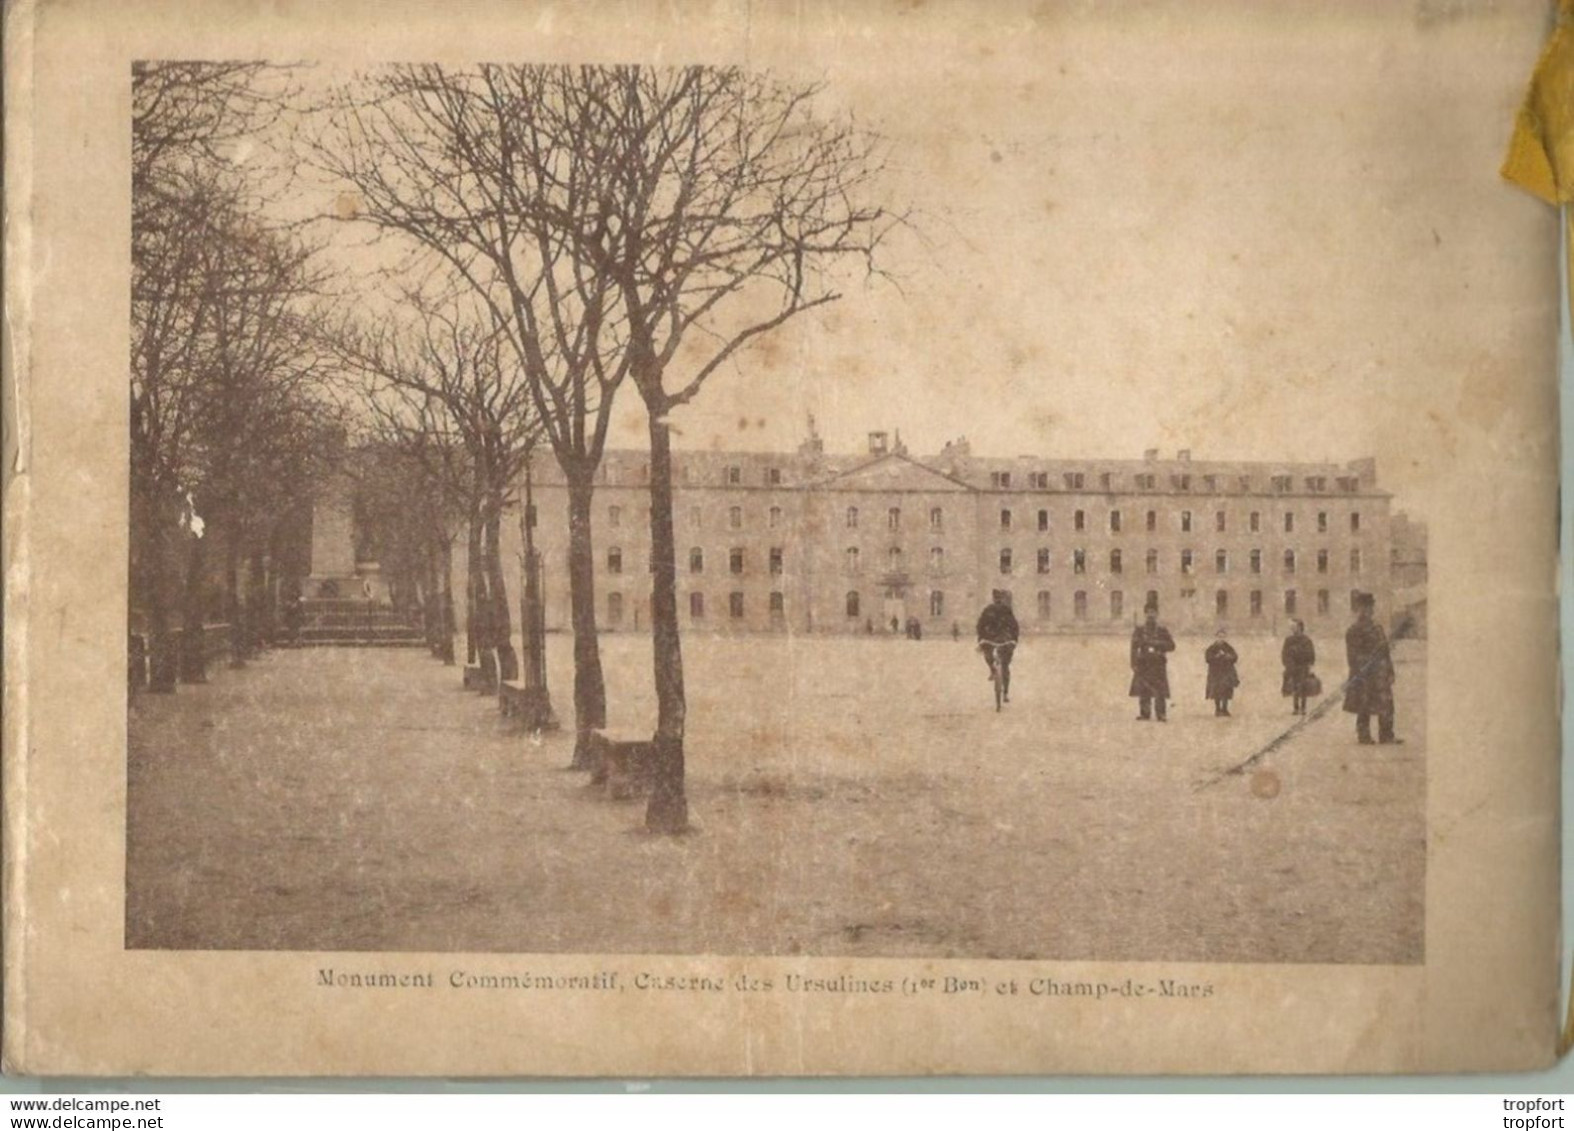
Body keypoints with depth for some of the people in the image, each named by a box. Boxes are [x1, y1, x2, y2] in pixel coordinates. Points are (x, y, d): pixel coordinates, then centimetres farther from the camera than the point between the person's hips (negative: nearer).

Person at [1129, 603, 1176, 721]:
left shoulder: (1163, 631, 11)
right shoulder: (1139, 630, 9)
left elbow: (1171, 646, 3)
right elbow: (1134, 648, 3)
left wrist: (1156, 644, -10)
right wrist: (1134, 664, -6)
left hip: (1158, 665, 0)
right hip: (1143, 664, 0)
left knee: (1160, 692, -8)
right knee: (1143, 691, -3)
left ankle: (1160, 715, -8)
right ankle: (1144, 714, 2)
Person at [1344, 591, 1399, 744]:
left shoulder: (1378, 628, 15)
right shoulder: (1353, 632, -6)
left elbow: (1385, 652, 17)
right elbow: (1352, 655, -10)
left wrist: (1390, 673, 14)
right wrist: (1357, 673, -18)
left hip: (1380, 675, 6)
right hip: (1364, 674, -6)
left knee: (1386, 705, 5)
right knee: (1363, 708, -2)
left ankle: (1386, 736, 10)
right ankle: (1363, 736, 5)